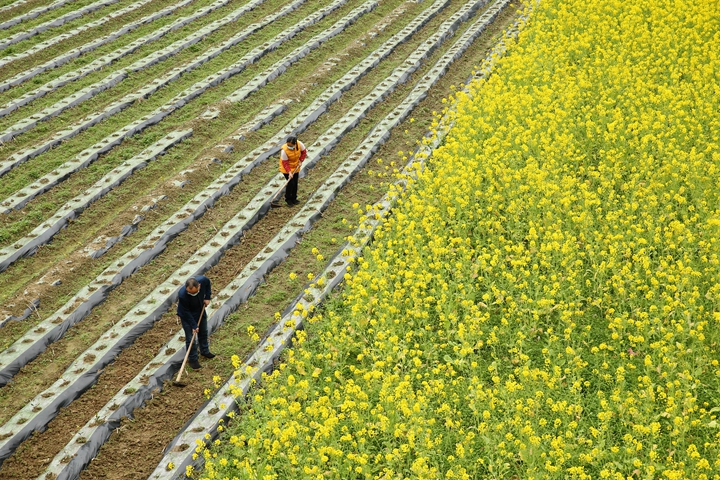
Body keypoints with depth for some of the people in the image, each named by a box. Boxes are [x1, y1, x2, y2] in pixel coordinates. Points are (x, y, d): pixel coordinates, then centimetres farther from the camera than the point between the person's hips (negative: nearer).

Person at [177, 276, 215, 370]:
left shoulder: (202, 280, -32)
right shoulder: (182, 295, -42)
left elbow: (208, 283, -3)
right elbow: (186, 312, -27)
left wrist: (207, 297, -9)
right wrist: (194, 325, -24)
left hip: (200, 311, 5)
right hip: (187, 316, -5)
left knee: (203, 332, 24)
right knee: (190, 338, -1)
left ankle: (204, 351, 47)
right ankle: (192, 359, 20)